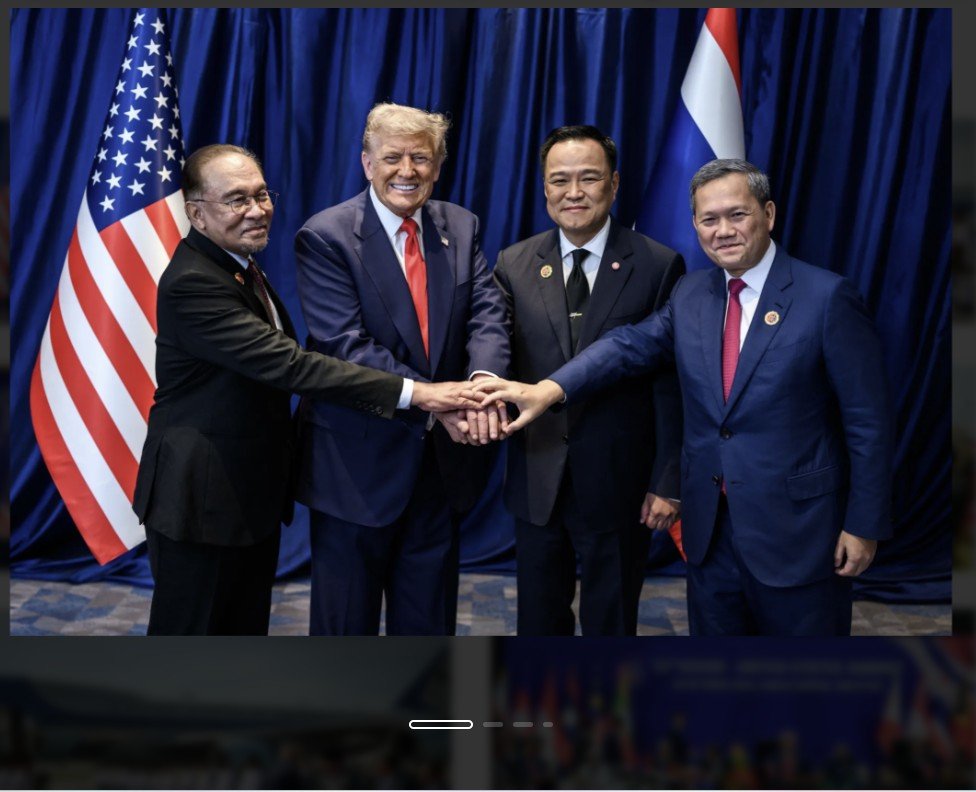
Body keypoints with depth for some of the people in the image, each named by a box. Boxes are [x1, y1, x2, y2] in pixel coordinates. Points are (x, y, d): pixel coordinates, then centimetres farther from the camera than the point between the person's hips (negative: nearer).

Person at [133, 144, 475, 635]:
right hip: (203, 500, -9)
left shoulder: (239, 266, 9)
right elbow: (289, 365, -31)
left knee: (247, 627, 17)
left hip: (252, 492, 9)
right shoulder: (192, 284, -23)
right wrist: (414, 392, -34)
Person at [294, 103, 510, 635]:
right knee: (346, 618, 11)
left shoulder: (460, 227, 5)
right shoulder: (325, 238, -11)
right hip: (358, 465, -5)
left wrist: (484, 379, -28)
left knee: (430, 617, 18)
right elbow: (347, 347, -20)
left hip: (441, 456, 5)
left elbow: (486, 314, -6)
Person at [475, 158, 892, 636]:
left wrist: (864, 526, -10)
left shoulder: (827, 297, -10)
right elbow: (632, 345, -4)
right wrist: (549, 390, -20)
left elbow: (868, 423, -9)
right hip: (711, 526, 5)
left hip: (797, 532, -5)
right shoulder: (690, 294, 7)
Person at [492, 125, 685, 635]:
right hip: (536, 482, 3)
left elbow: (672, 386, -5)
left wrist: (666, 483, -8)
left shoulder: (658, 266, -6)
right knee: (539, 622, 17)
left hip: (619, 483, -2)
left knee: (610, 625, 13)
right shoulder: (514, 265, 3)